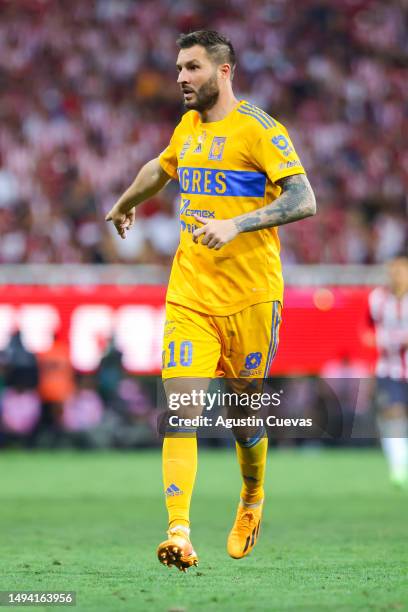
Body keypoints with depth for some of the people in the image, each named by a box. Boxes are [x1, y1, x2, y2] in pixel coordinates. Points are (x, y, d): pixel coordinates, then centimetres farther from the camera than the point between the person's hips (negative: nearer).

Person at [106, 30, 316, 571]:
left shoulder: (258, 128, -8)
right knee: (181, 411, -12)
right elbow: (160, 169, 35)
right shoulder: (188, 127, 12)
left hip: (250, 297, -5)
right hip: (188, 296, 5)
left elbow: (304, 200, -17)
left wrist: (237, 224, -27)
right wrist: (125, 204, 51)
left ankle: (252, 502, 37)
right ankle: (179, 532, -19)